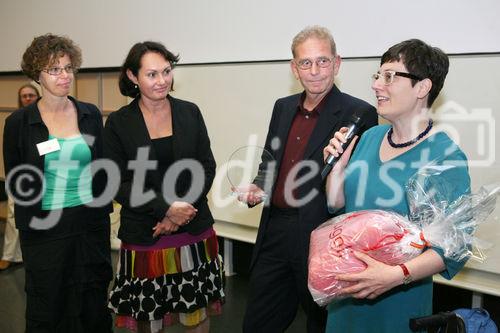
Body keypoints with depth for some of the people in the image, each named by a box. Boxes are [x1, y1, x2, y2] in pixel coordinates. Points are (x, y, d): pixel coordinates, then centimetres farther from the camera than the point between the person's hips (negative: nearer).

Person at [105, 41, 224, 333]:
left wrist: (182, 210, -11)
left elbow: (207, 166, 2)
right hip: (143, 236, -1)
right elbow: (119, 183, -5)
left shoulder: (190, 112, 3)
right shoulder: (119, 122, -2)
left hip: (194, 231, 2)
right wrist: (166, 208, -15)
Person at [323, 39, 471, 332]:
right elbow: (337, 206, 6)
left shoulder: (445, 155, -17)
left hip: (400, 297, -5)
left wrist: (398, 274, -32)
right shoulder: (370, 137, 0)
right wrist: (337, 167, -11)